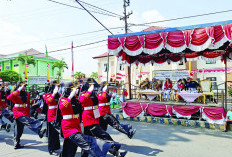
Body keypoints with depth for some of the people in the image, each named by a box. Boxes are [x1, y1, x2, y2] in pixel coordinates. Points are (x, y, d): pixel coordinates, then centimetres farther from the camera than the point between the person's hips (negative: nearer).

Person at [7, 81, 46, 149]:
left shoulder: (27, 94, 10)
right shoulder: (16, 93, -6)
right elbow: (9, 97, -29)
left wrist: (28, 115, 15)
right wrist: (19, 90, -31)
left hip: (24, 113, 7)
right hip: (18, 112, -7)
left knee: (19, 129, 14)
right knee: (29, 122, -28)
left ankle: (16, 144, 24)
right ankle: (39, 132, -46)